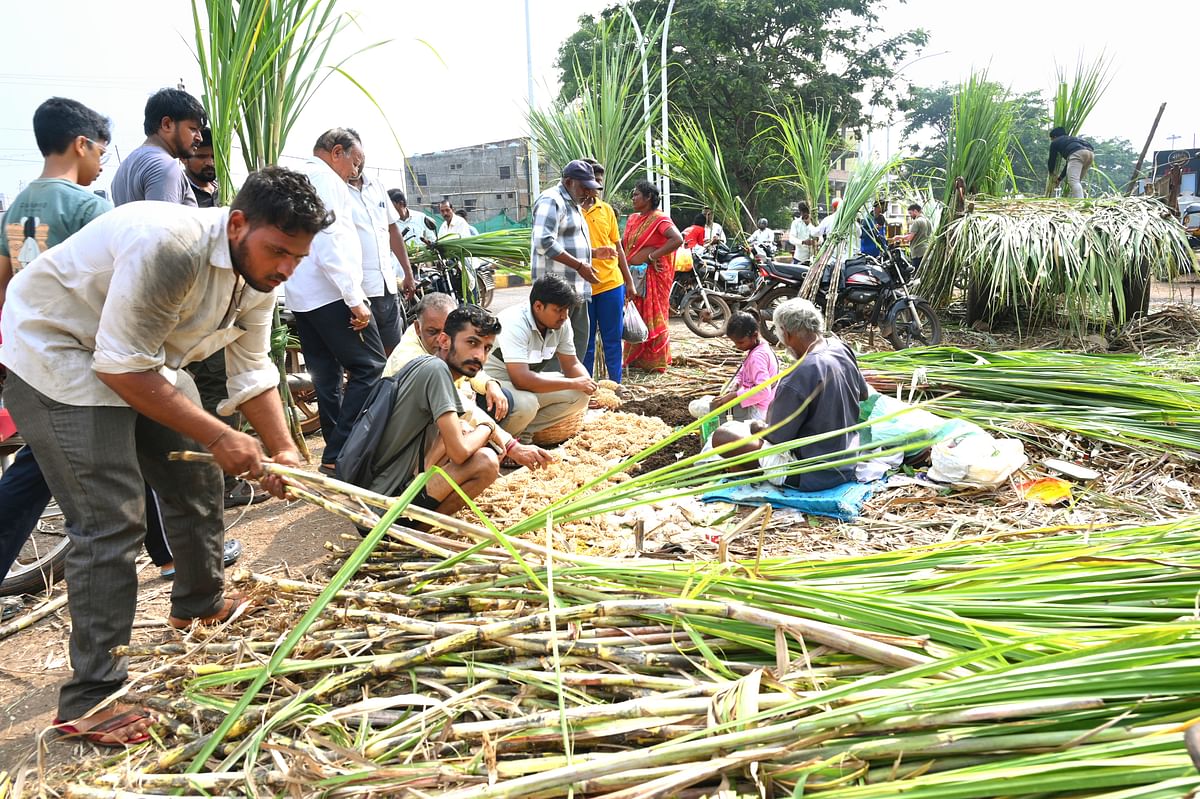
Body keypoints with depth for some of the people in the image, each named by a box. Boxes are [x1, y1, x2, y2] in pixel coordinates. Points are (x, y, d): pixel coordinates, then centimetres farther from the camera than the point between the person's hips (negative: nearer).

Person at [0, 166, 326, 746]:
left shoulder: (258, 275, -7)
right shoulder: (171, 246, -34)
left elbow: (252, 372, 1)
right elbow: (123, 368, -31)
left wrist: (283, 450, -10)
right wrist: (219, 436, -30)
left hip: (143, 358, 9)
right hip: (56, 354, -9)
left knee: (196, 479, 14)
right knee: (111, 520, -15)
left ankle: (200, 603, 38)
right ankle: (89, 700, -5)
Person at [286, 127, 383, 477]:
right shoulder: (325, 179, -7)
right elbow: (329, 243, -18)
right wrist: (355, 299, -20)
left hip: (302, 298, 10)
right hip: (331, 294, -10)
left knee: (328, 377, 11)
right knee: (370, 368, -6)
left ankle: (337, 454, 16)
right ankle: (338, 455, -10)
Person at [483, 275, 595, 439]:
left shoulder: (562, 322, -7)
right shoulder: (515, 323, -29)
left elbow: (571, 365, 2)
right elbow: (521, 379, -38)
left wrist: (587, 382, -23)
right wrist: (574, 383, -33)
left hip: (529, 381, 8)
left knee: (580, 395, -10)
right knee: (525, 404, -37)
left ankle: (523, 432, -5)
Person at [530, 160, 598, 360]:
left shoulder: (574, 204, 22)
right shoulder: (551, 200, -10)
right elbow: (544, 242, -21)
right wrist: (580, 266, -21)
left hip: (577, 288, 10)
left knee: (579, 344, 12)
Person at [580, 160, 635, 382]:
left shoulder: (606, 209, 11)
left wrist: (629, 281, 15)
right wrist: (593, 253, -23)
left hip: (611, 283, 4)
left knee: (613, 340, 9)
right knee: (585, 342, 6)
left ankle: (615, 386, 19)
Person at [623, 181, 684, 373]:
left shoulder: (659, 219, -9)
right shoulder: (632, 219, 15)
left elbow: (677, 240, -23)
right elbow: (626, 245, 19)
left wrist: (652, 256, -20)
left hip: (653, 275, -7)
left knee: (653, 317, -1)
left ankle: (655, 362, 7)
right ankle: (635, 359, 19)